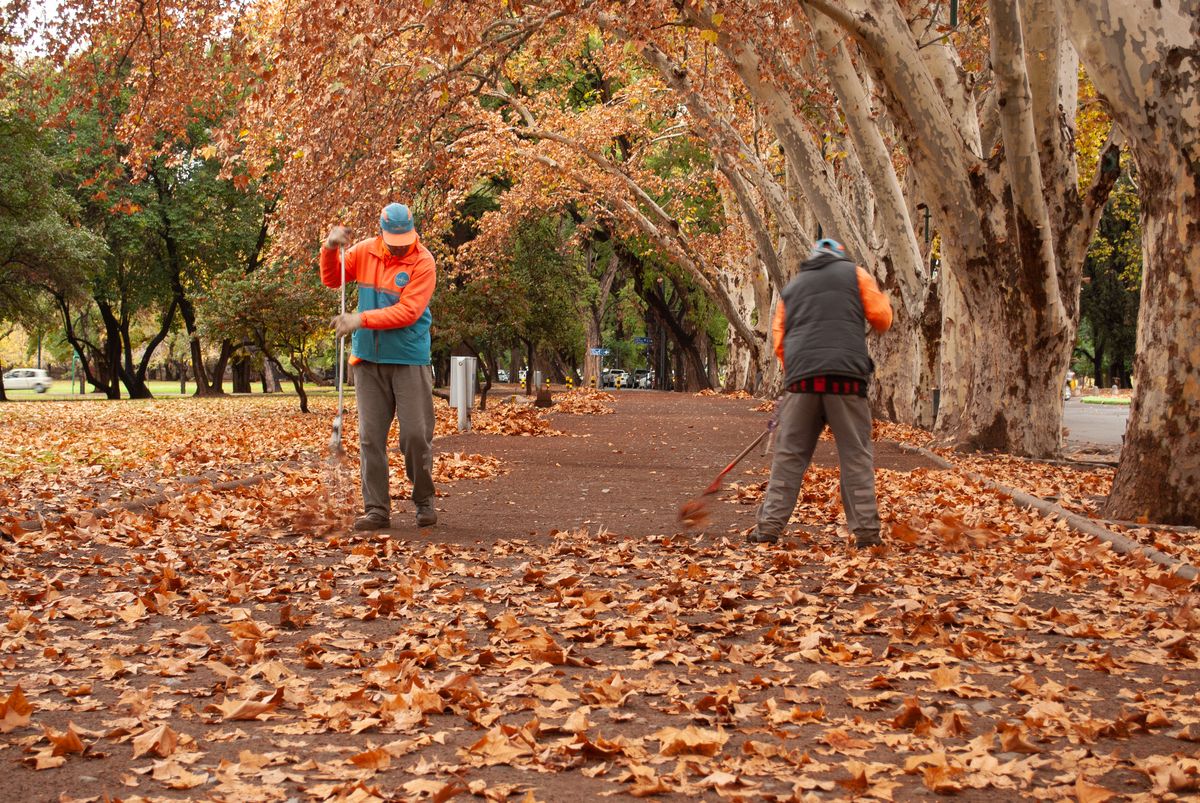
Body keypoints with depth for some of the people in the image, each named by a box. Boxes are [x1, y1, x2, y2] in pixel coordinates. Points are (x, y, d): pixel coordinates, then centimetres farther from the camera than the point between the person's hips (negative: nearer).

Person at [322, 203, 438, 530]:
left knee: (416, 435, -4)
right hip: (369, 359, 4)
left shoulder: (422, 261, -10)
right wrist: (330, 249, -6)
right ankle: (376, 509, 7)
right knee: (370, 437, 2)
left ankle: (425, 502, 16)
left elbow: (408, 312, -18)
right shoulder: (365, 251, 4)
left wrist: (362, 320, -22)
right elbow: (332, 280, 12)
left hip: (409, 360, -4)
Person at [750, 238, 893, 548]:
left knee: (789, 455, 7)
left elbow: (780, 343, 19)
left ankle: (769, 527, 6)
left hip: (802, 377, 2)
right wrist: (882, 301, 29)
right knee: (856, 455, 1)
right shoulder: (854, 273, 14)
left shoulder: (791, 288, 23)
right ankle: (866, 531, 0)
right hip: (846, 375, -2)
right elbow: (881, 317, 8)